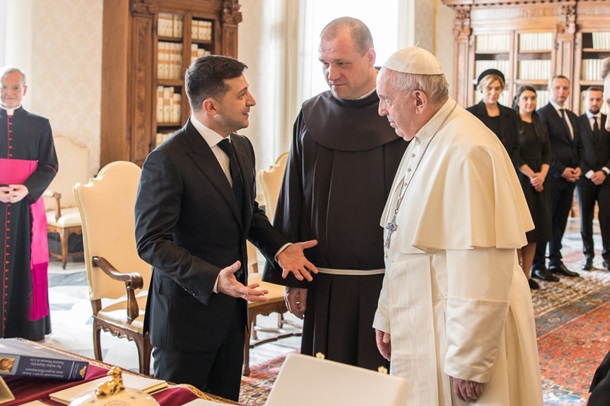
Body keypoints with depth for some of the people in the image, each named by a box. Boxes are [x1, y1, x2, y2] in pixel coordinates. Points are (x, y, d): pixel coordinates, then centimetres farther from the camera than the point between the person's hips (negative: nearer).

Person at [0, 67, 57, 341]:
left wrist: (26, 189, -14)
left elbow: (50, 166, 3)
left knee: (27, 264, 2)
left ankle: (30, 327, 10)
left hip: (27, 207, 0)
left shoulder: (40, 125, 5)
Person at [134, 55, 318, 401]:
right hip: (187, 312, -7)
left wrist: (279, 247, 0)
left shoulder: (242, 147, 6)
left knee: (226, 399, 16)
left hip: (232, 307, 7)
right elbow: (151, 242, -20)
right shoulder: (167, 161, -19)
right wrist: (212, 279, -31)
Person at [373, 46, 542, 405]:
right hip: (419, 329, 8)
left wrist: (468, 364, -21)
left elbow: (482, 270, -24)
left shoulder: (466, 152, -22)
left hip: (454, 334, -8)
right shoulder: (423, 143, 7)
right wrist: (387, 315, 15)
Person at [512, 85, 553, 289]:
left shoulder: (540, 125, 15)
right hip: (519, 179, -6)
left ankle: (526, 274, 10)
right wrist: (531, 175, -15)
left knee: (534, 226, 5)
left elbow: (547, 153, 11)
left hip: (539, 180, 6)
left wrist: (542, 175, -5)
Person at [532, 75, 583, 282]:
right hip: (552, 177, -7)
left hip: (570, 177, 7)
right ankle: (538, 266, 3)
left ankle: (556, 262, 19)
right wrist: (561, 170, -15)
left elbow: (579, 146, 21)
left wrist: (578, 168, 3)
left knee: (560, 222, 11)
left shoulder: (573, 117, 18)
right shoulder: (543, 114, -6)